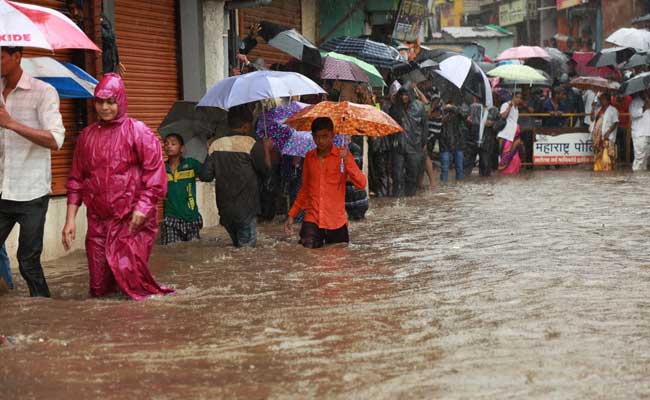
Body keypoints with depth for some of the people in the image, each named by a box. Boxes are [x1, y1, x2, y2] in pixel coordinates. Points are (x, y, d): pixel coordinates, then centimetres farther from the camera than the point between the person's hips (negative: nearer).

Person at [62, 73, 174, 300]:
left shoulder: (137, 131, -2)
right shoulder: (87, 136, 11)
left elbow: (155, 170, -7)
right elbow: (76, 180, 14)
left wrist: (142, 207, -15)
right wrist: (70, 220, 8)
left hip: (132, 221, -4)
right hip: (98, 221, 4)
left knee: (130, 276, -12)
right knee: (99, 288, 3)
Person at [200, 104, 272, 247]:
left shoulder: (216, 145, 3)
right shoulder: (251, 144, -10)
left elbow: (205, 176, 1)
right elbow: (266, 171, -5)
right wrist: (267, 149, 7)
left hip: (225, 210, 5)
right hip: (246, 210, -5)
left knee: (237, 246, 20)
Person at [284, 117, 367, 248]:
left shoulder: (342, 156, -2)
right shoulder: (309, 157, 8)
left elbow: (361, 184, -13)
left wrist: (347, 161, -26)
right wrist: (292, 215, 13)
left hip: (336, 223, -2)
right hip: (312, 221, 2)